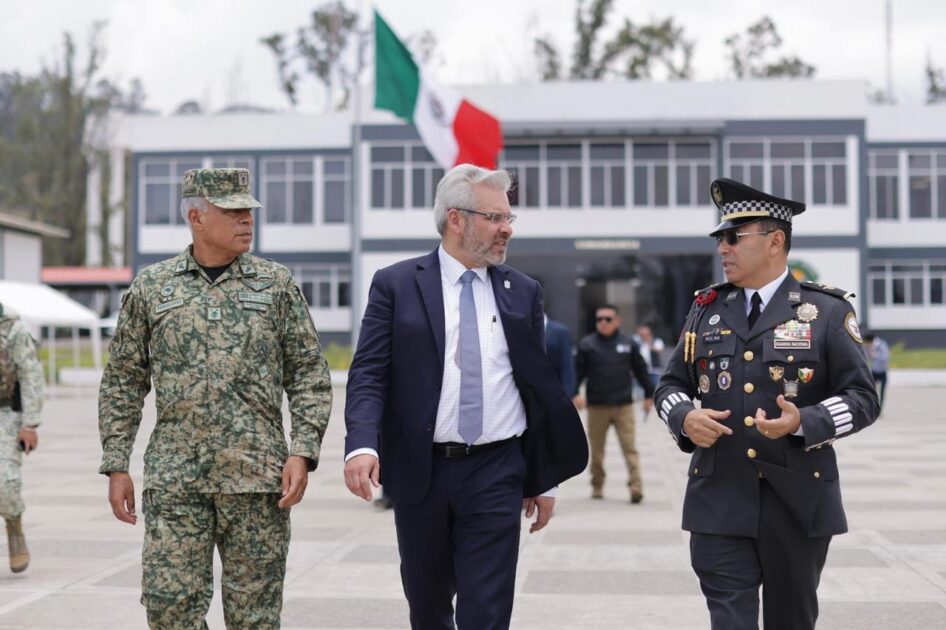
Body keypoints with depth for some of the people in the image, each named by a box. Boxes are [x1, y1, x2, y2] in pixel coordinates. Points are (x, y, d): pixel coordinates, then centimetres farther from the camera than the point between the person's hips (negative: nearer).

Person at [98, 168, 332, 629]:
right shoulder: (151, 287, 6)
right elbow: (123, 382, 10)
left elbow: (310, 374, 5)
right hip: (174, 476, 1)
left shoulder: (277, 285, 5)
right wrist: (116, 466, 4)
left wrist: (303, 452, -7)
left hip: (258, 476, 0)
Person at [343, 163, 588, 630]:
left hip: (496, 474, 1)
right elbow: (368, 374, -6)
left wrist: (543, 480, 11)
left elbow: (539, 386, 11)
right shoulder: (396, 285, 0)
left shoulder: (523, 292, 7)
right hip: (420, 471, 0)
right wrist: (362, 445, -24)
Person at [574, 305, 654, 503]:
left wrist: (649, 394, 15)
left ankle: (636, 487, -9)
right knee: (597, 450, 9)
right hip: (597, 406, 0)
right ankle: (597, 486, 23)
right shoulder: (587, 345, 2)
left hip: (624, 405, 0)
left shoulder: (629, 344, 7)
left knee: (630, 447, -6)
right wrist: (575, 393, -16)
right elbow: (578, 371, -2)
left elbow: (641, 370, 13)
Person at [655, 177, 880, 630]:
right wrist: (685, 418, -9)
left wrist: (803, 423, -21)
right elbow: (671, 385, 14)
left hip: (798, 502, -1)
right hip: (720, 502, 2)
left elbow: (862, 397, -3)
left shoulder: (826, 312, 0)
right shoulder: (707, 310, 10)